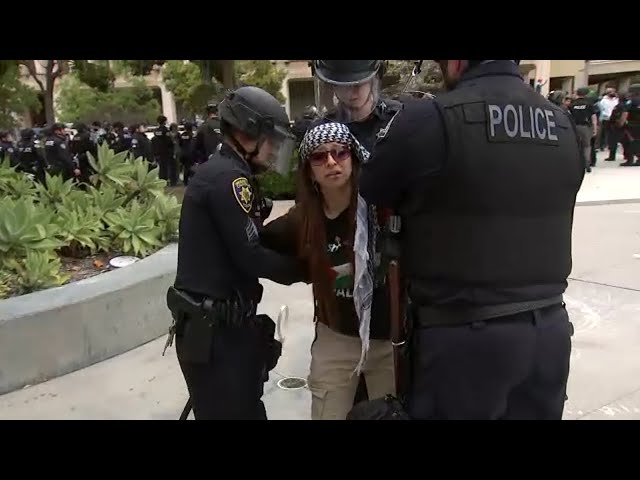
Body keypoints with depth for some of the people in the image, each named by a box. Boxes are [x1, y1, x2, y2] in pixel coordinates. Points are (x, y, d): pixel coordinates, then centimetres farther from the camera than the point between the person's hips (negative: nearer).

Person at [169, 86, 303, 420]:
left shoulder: (219, 172, 14)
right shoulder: (228, 178, -17)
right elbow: (250, 257, -20)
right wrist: (306, 268, -7)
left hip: (220, 323, 10)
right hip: (213, 330, -10)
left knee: (246, 409, 19)